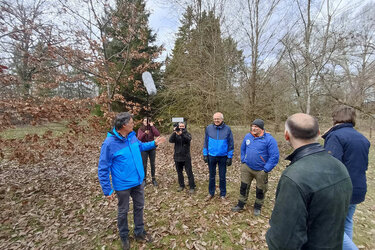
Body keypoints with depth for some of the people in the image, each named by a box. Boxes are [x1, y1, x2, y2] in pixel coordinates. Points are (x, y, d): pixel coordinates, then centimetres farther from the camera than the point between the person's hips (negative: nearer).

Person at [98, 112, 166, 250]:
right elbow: (103, 169, -17)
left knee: (139, 207, 20)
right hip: (123, 185, -5)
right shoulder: (109, 143, -25)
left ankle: (139, 232, 44)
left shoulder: (132, 136, -6)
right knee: (123, 211, 18)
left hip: (138, 181, 6)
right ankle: (124, 236, 44)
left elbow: (140, 146, 18)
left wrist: (154, 143, 7)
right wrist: (107, 190, -14)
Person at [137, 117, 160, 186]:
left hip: (152, 148, 1)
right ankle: (144, 179, 22)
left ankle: (153, 179, 23)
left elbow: (157, 134, -17)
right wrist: (144, 133, -29)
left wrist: (152, 126, -16)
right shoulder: (140, 129, -2)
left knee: (152, 164, 9)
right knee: (144, 164, 7)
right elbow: (139, 138, -13)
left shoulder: (152, 128, -1)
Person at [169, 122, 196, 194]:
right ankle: (181, 185, 31)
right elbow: (171, 140, -14)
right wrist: (174, 132, -29)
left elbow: (188, 139, -23)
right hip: (177, 157, 3)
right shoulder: (175, 134, 4)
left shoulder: (187, 134, -1)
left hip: (186, 157, -3)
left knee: (189, 172, 0)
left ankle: (192, 187, 12)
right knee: (179, 172, 14)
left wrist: (181, 134, -39)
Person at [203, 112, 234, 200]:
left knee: (222, 177, 13)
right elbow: (206, 142, 3)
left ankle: (223, 194, 30)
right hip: (211, 156, 1)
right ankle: (211, 193, 33)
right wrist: (205, 154, 2)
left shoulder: (227, 129, -8)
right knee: (212, 176, 15)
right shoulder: (208, 128, -5)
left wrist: (230, 157, -4)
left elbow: (231, 144, -3)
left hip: (223, 157, -1)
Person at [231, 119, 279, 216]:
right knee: (244, 186, 12)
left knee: (260, 190, 14)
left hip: (260, 170, -3)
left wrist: (266, 169, -17)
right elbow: (243, 149, 15)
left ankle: (257, 207, 37)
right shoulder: (247, 136, -1)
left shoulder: (269, 139, -16)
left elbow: (274, 156, -16)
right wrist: (243, 161, 8)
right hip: (246, 167, 4)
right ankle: (240, 205, 30)